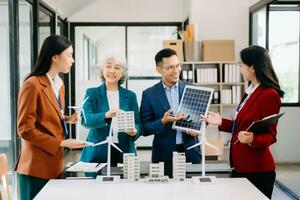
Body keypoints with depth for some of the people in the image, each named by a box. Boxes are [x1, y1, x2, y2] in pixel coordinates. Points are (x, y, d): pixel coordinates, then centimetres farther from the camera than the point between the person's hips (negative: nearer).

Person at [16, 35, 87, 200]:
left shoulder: (59, 84, 12)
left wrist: (67, 119, 3)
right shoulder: (32, 84, -15)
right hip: (36, 166, -8)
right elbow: (26, 130, -15)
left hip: (55, 163, 8)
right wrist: (62, 143, -16)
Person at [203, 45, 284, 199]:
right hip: (240, 165, 9)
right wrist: (221, 122, 9)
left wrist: (253, 140, -33)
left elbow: (270, 135, -15)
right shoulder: (250, 92, 11)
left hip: (257, 169, -8)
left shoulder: (269, 94, -16)